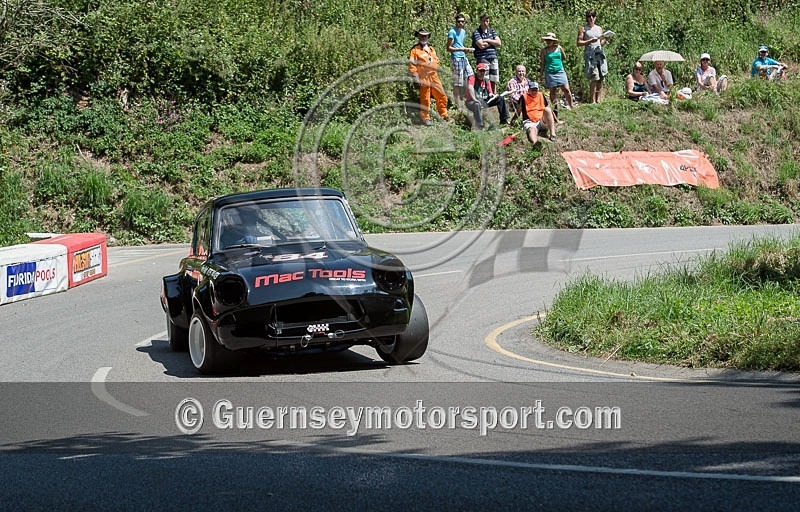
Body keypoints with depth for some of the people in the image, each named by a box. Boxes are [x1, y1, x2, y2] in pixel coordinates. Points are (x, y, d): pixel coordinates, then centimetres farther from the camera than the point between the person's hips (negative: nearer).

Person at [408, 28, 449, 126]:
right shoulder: (415, 50, -3)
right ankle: (425, 118, 9)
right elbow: (411, 65, -8)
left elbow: (436, 61, 27)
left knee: (442, 96, 5)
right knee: (425, 99, -1)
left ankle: (444, 115, 17)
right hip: (423, 77, -6)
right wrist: (415, 80, -12)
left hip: (434, 76, 6)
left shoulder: (431, 49, 18)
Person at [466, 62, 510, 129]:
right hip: (472, 102, -7)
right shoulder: (472, 78, -7)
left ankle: (503, 120, -3)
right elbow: (470, 88, -25)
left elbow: (490, 93, 12)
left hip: (484, 101, 7)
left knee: (501, 99, -2)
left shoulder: (487, 81, 13)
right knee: (477, 105, -42)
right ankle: (479, 126, -46)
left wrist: (492, 95, -14)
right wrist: (474, 99, -38)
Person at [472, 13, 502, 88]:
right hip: (482, 59, -5)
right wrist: (492, 42, 0)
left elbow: (499, 43, 5)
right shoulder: (476, 32, -1)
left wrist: (487, 40, -4)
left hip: (493, 59, 5)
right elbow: (481, 46, -14)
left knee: (494, 81, 5)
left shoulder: (492, 31, 16)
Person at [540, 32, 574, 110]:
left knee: (566, 89, -3)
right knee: (552, 91, 2)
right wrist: (541, 74, 3)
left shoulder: (559, 48, 5)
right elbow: (542, 63, 5)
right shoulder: (544, 50, 1)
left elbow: (564, 57, 17)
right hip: (550, 73, -1)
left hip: (560, 71, 1)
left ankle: (570, 106, 7)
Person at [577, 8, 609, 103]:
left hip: (600, 54, 5)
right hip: (589, 55, -5)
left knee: (601, 78, 0)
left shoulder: (599, 28, 18)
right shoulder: (583, 29, 3)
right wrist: (590, 41, -13)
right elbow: (579, 43, -3)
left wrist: (605, 40, 3)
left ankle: (598, 99, 6)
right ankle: (592, 100, -9)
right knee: (594, 78, -13)